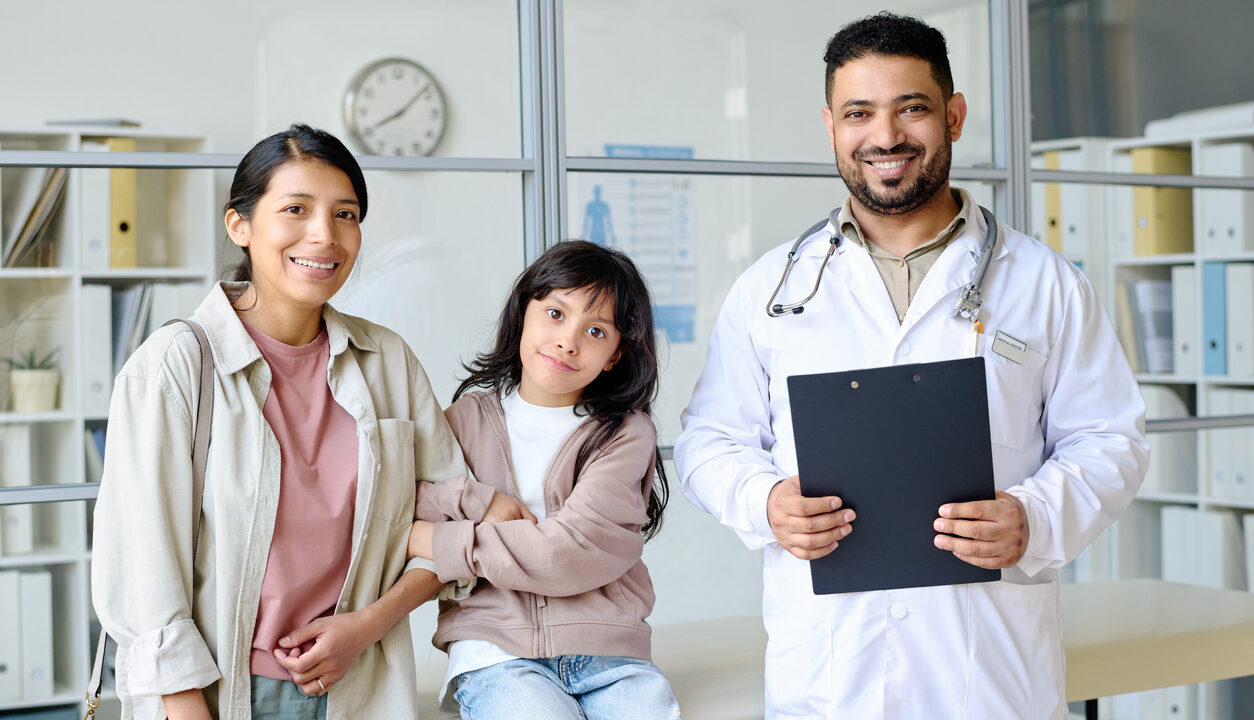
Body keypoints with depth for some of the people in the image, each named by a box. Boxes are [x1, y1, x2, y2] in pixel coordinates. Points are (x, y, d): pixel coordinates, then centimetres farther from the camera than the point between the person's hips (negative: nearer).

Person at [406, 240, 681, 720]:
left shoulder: (626, 434, 4)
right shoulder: (467, 420, 11)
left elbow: (573, 552, -9)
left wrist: (437, 542, -6)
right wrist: (476, 501, -7)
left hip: (607, 656, 0)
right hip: (495, 650, 0)